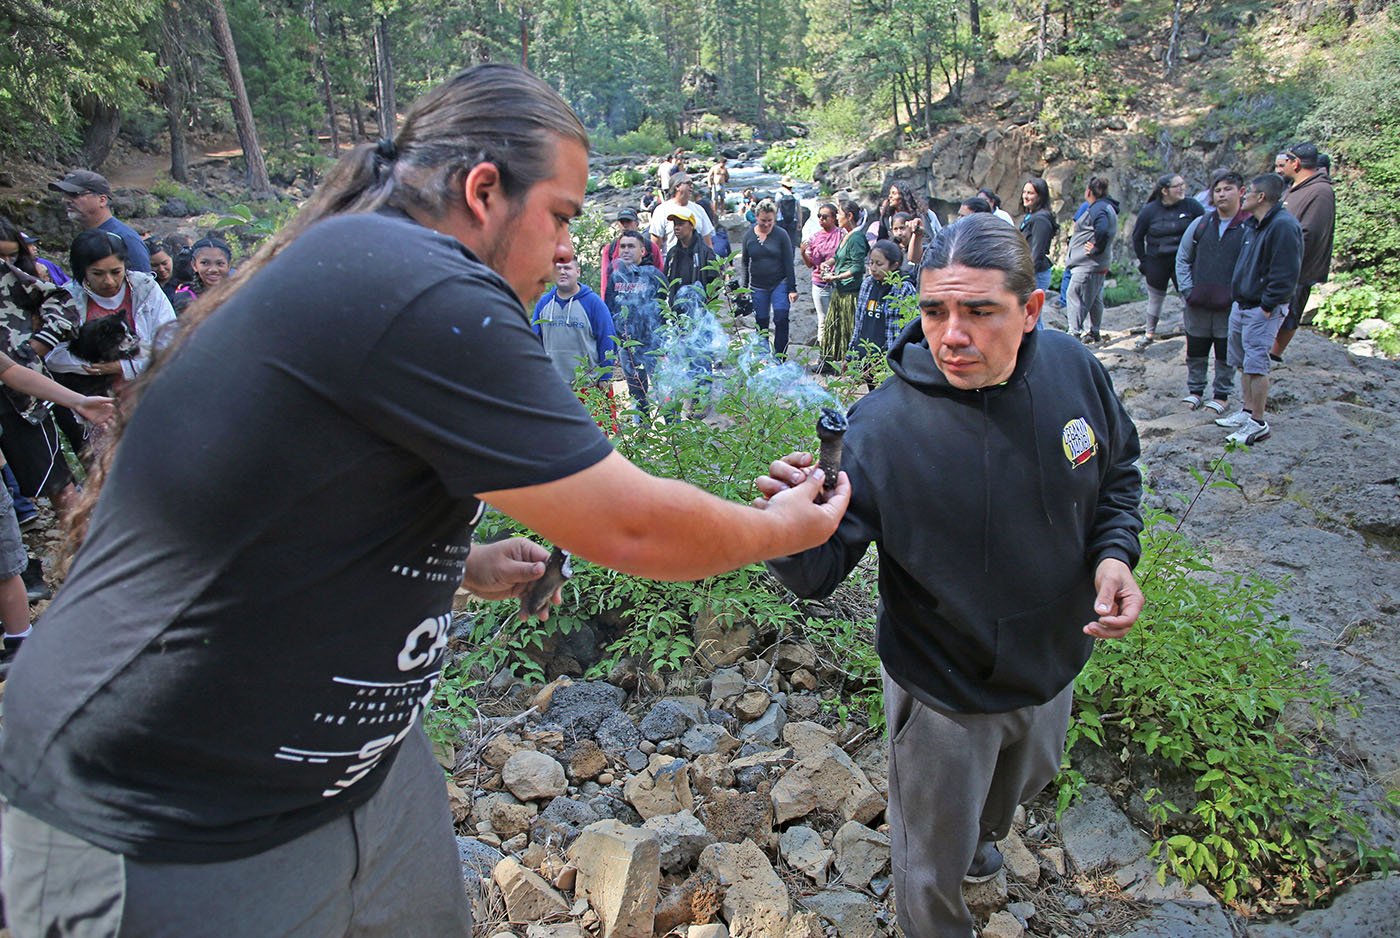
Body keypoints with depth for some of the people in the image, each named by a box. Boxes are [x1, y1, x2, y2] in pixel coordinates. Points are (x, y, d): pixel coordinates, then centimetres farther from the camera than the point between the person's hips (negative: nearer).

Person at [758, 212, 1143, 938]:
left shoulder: (1073, 370, -16)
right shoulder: (884, 425, -31)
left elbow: (1117, 473, 3)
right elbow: (819, 572, -30)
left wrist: (1114, 553, -15)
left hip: (1050, 665, 5)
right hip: (944, 694, -5)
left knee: (1017, 786, 37)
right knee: (934, 863, 18)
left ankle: (979, 838, 71)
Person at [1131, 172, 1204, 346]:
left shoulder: (1191, 206, -7)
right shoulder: (1149, 210, -6)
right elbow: (1137, 237, 5)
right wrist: (1143, 260, 3)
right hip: (1156, 263, 1)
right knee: (1155, 299, 15)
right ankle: (1150, 334, 31)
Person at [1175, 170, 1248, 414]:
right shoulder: (1200, 224, 4)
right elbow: (1182, 259, 11)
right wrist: (1187, 290, 2)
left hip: (1230, 306, -3)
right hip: (1198, 303, 3)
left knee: (1226, 354, 8)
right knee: (1196, 352, 13)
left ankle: (1222, 394, 23)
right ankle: (1195, 390, 29)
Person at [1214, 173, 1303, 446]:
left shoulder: (1284, 226, -18)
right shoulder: (1253, 224, 13)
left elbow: (1286, 273, -21)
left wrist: (1267, 306, -20)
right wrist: (1238, 296, 17)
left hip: (1263, 310, -10)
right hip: (1241, 305, 10)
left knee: (1255, 364, -10)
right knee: (1244, 362, 16)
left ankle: (1259, 423, -3)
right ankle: (1248, 411, 28)